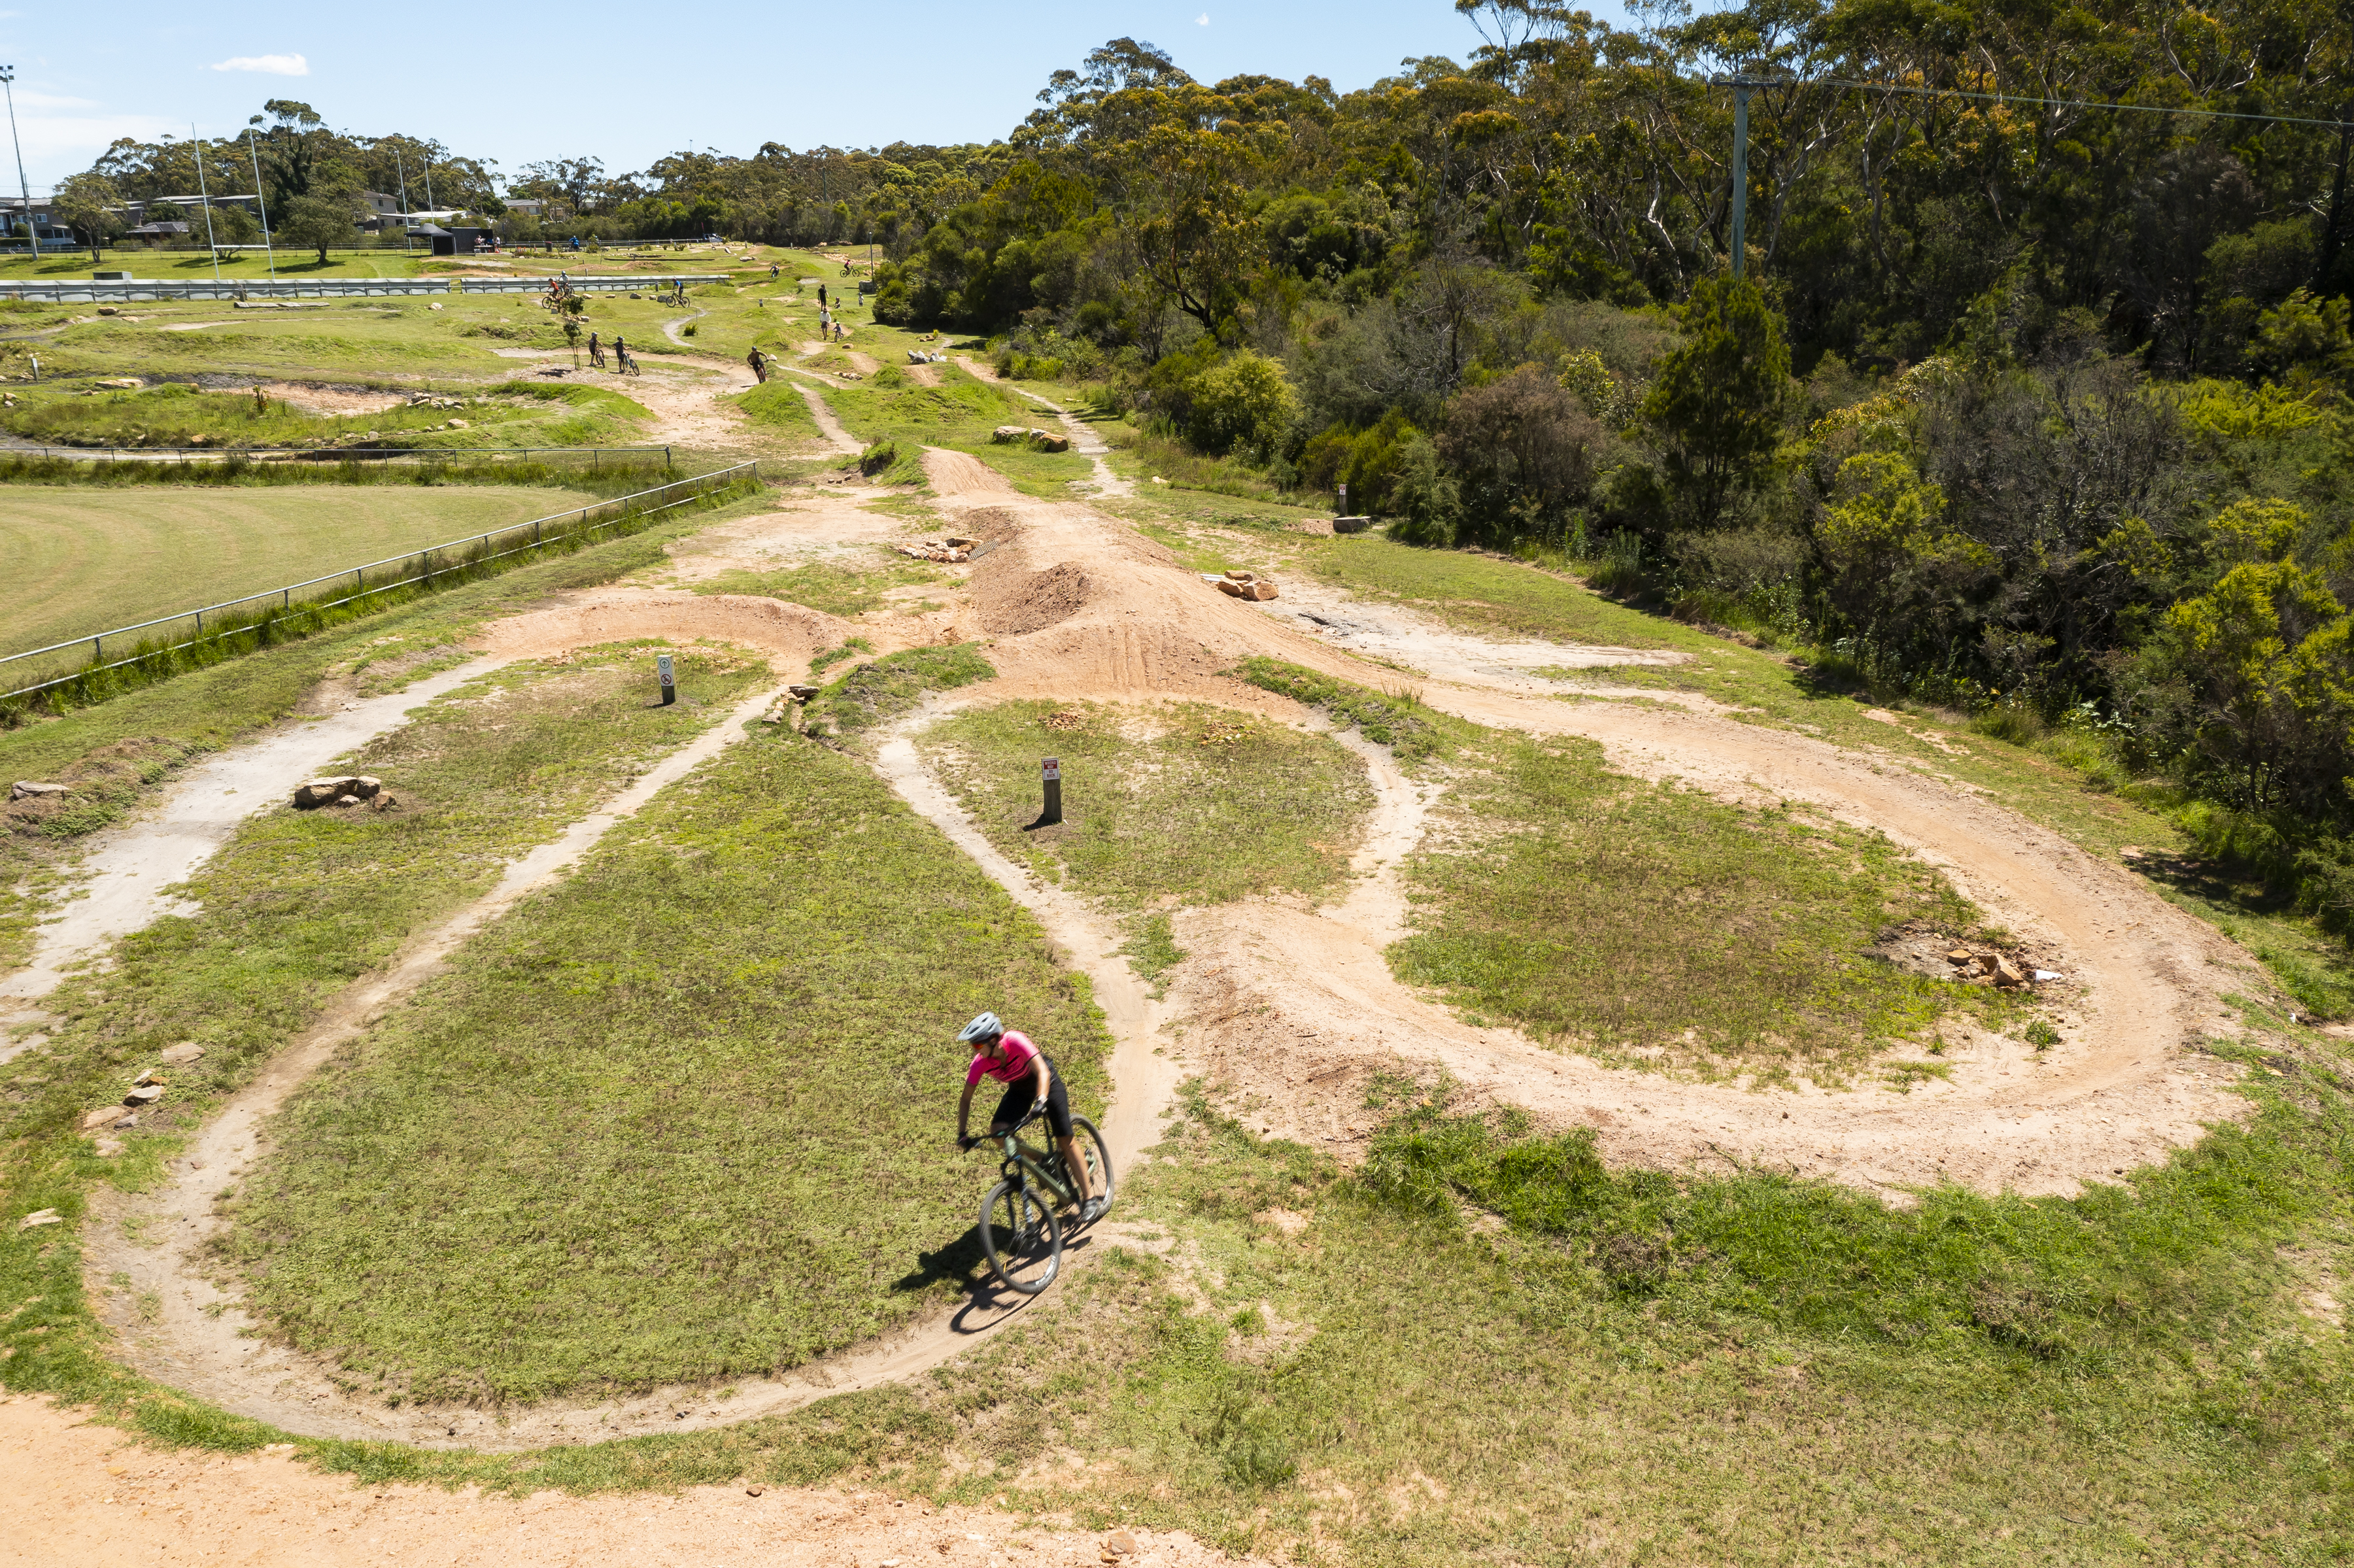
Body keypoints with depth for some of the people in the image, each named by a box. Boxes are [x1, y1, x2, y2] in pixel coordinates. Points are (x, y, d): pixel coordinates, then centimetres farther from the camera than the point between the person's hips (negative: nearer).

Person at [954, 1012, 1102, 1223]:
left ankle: (1091, 1200, -4)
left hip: (1045, 1079, -4)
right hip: (1020, 1088, 5)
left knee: (1065, 1139, -11)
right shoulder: (980, 1063, -23)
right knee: (997, 1132, -18)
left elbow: (1043, 1072, -42)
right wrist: (962, 1134, -22)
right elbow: (965, 1100, -13)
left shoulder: (1015, 1042, -36)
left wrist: (1041, 1101, -58)